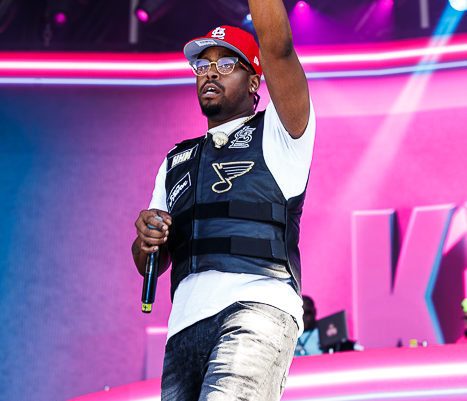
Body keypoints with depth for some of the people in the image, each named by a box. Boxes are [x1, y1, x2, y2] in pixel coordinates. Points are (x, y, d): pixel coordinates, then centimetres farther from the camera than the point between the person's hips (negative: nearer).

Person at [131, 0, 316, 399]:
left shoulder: (276, 134, 14)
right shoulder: (176, 163, 28)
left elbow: (278, 48, -5)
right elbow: (148, 266, 24)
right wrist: (146, 240, 1)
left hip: (258, 306, -6)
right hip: (185, 323, 6)